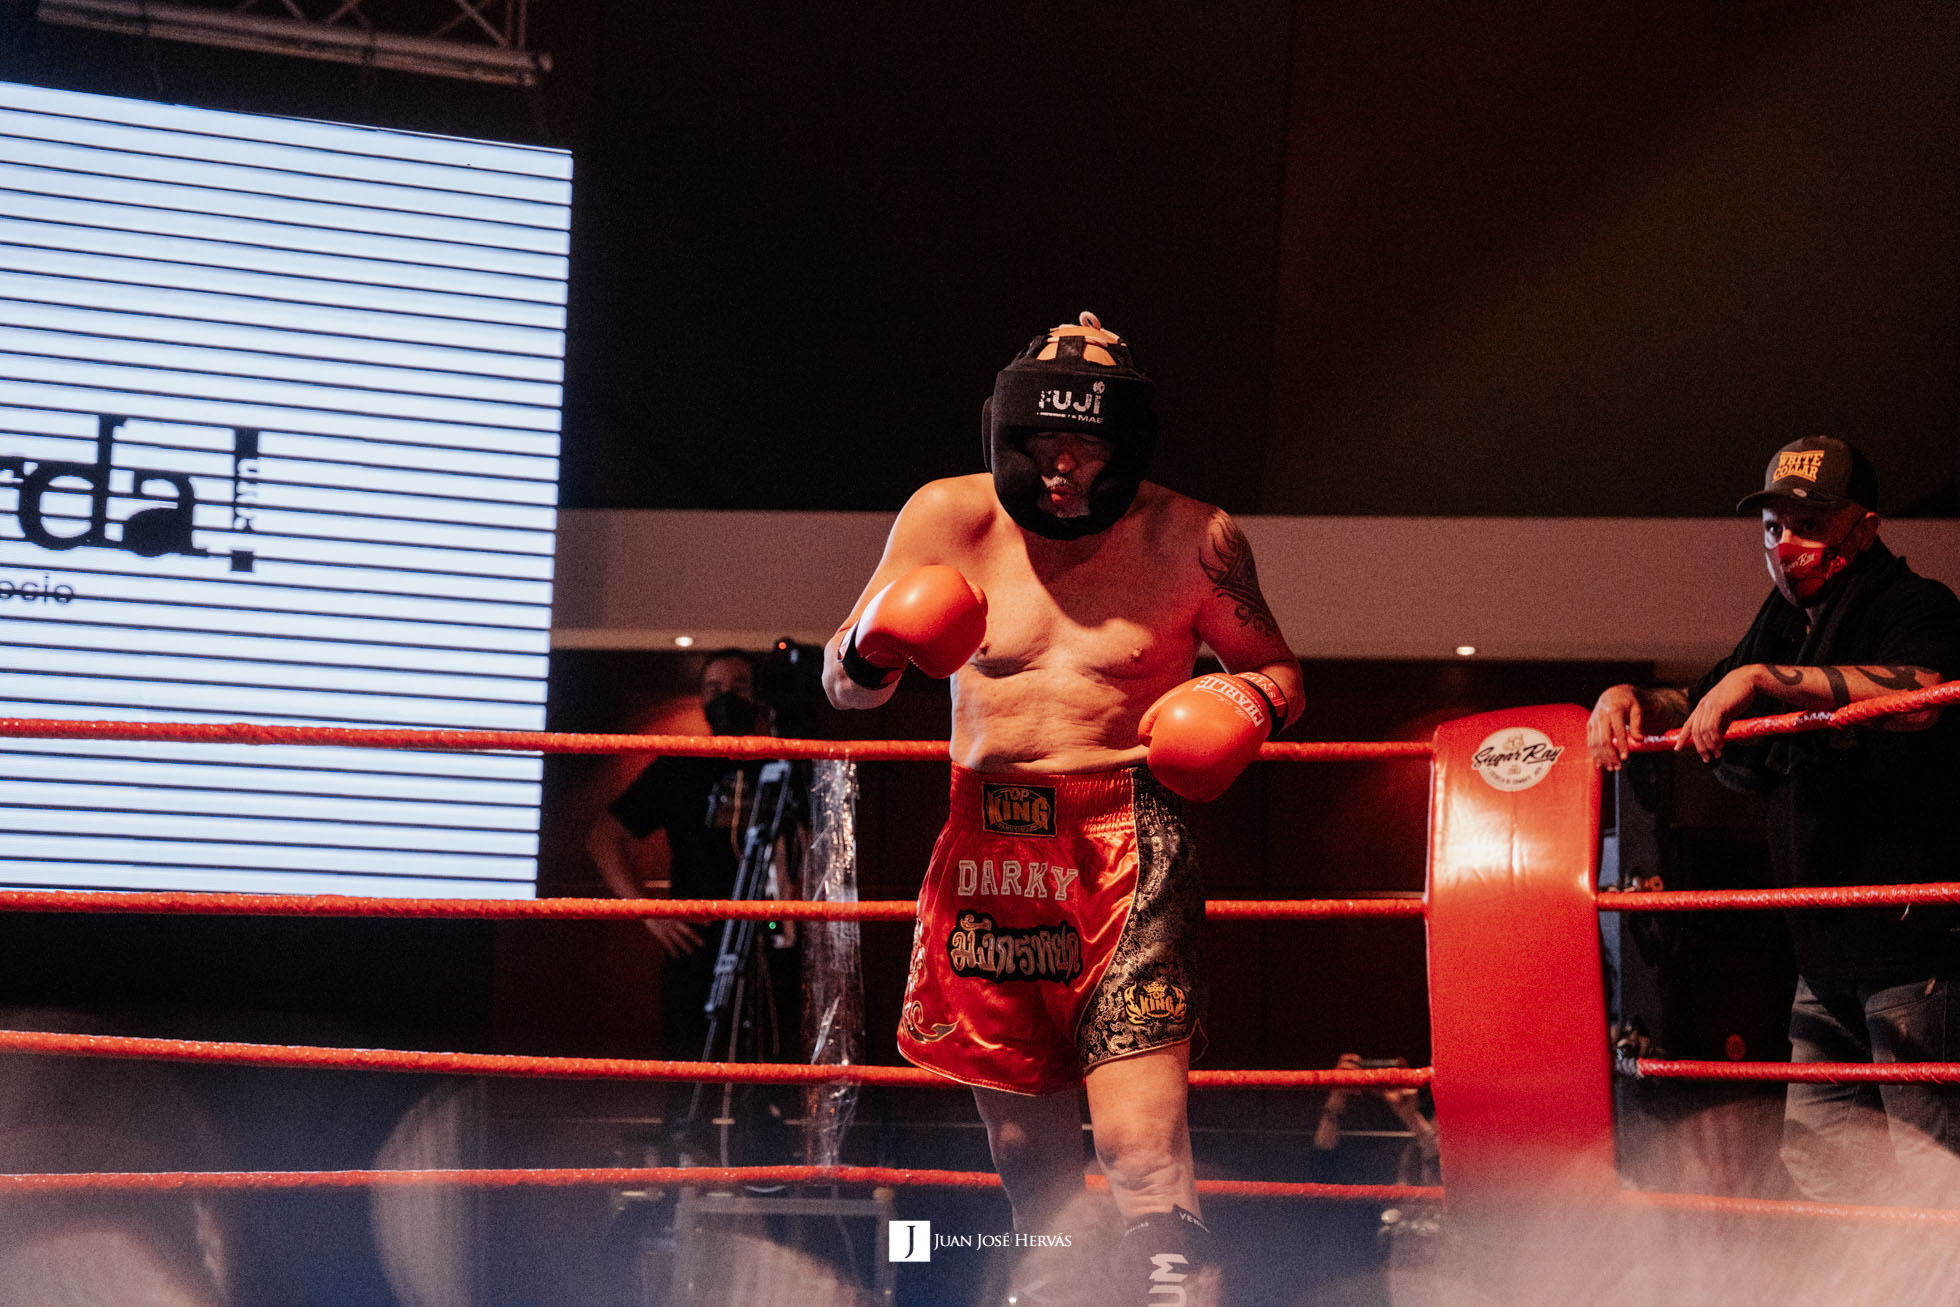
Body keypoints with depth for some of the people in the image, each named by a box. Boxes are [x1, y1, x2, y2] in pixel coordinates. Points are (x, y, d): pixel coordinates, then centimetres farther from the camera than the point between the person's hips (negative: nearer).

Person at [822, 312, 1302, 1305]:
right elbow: (842, 683, 10)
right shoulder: (949, 519, 4)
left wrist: (1256, 704, -7)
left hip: (1125, 845, -3)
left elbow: (1275, 667, 17)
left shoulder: (1193, 540, 2)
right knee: (1024, 1146, 10)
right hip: (988, 847, 3)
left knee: (1140, 1142, -18)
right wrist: (873, 650, -13)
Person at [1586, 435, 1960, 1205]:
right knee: (1815, 1157, 8)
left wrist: (1761, 677, -31)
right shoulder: (1785, 628, 18)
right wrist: (1629, 699, 8)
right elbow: (1697, 709, 30)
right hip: (1827, 950, 9)